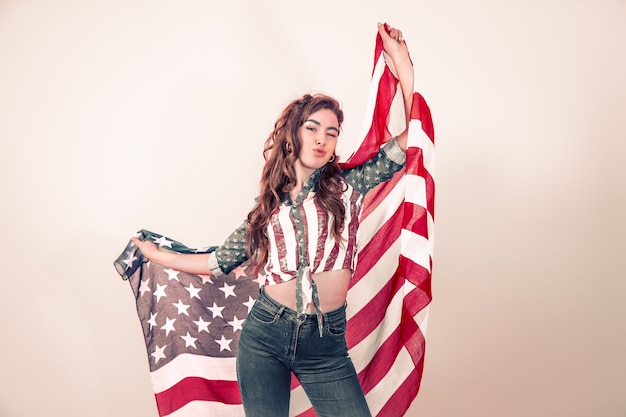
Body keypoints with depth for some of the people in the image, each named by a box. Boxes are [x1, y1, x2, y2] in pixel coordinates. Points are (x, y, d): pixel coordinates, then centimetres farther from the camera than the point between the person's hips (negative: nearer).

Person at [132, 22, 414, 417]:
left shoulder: (347, 186, 3)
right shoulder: (268, 206, 8)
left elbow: (411, 142, -4)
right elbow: (219, 262, 15)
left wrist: (403, 66, -7)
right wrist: (158, 255, 26)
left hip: (327, 344, -1)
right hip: (265, 336, 2)